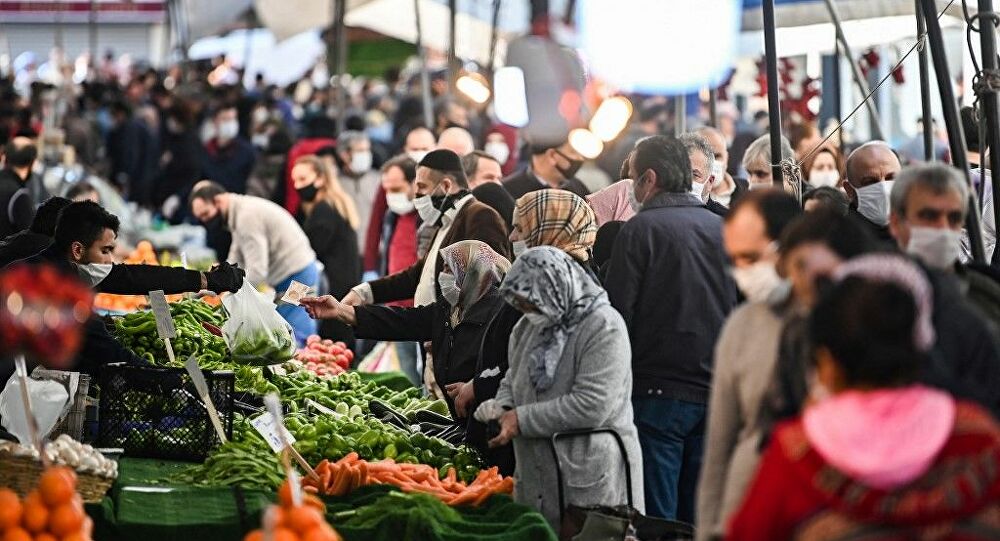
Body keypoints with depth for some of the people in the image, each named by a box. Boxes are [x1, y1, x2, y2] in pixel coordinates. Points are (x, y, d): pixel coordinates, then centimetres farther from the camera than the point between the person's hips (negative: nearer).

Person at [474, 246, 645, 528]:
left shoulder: (604, 328, -13)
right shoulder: (528, 327, 12)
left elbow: (591, 406, -20)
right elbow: (513, 379, 25)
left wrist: (522, 419, -16)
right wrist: (503, 406, 1)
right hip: (536, 478, 7)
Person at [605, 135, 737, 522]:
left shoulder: (641, 229, -7)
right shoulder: (723, 228, 9)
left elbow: (618, 313, -9)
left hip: (659, 392, -6)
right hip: (716, 393, 6)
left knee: (656, 519, -2)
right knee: (699, 519, 10)